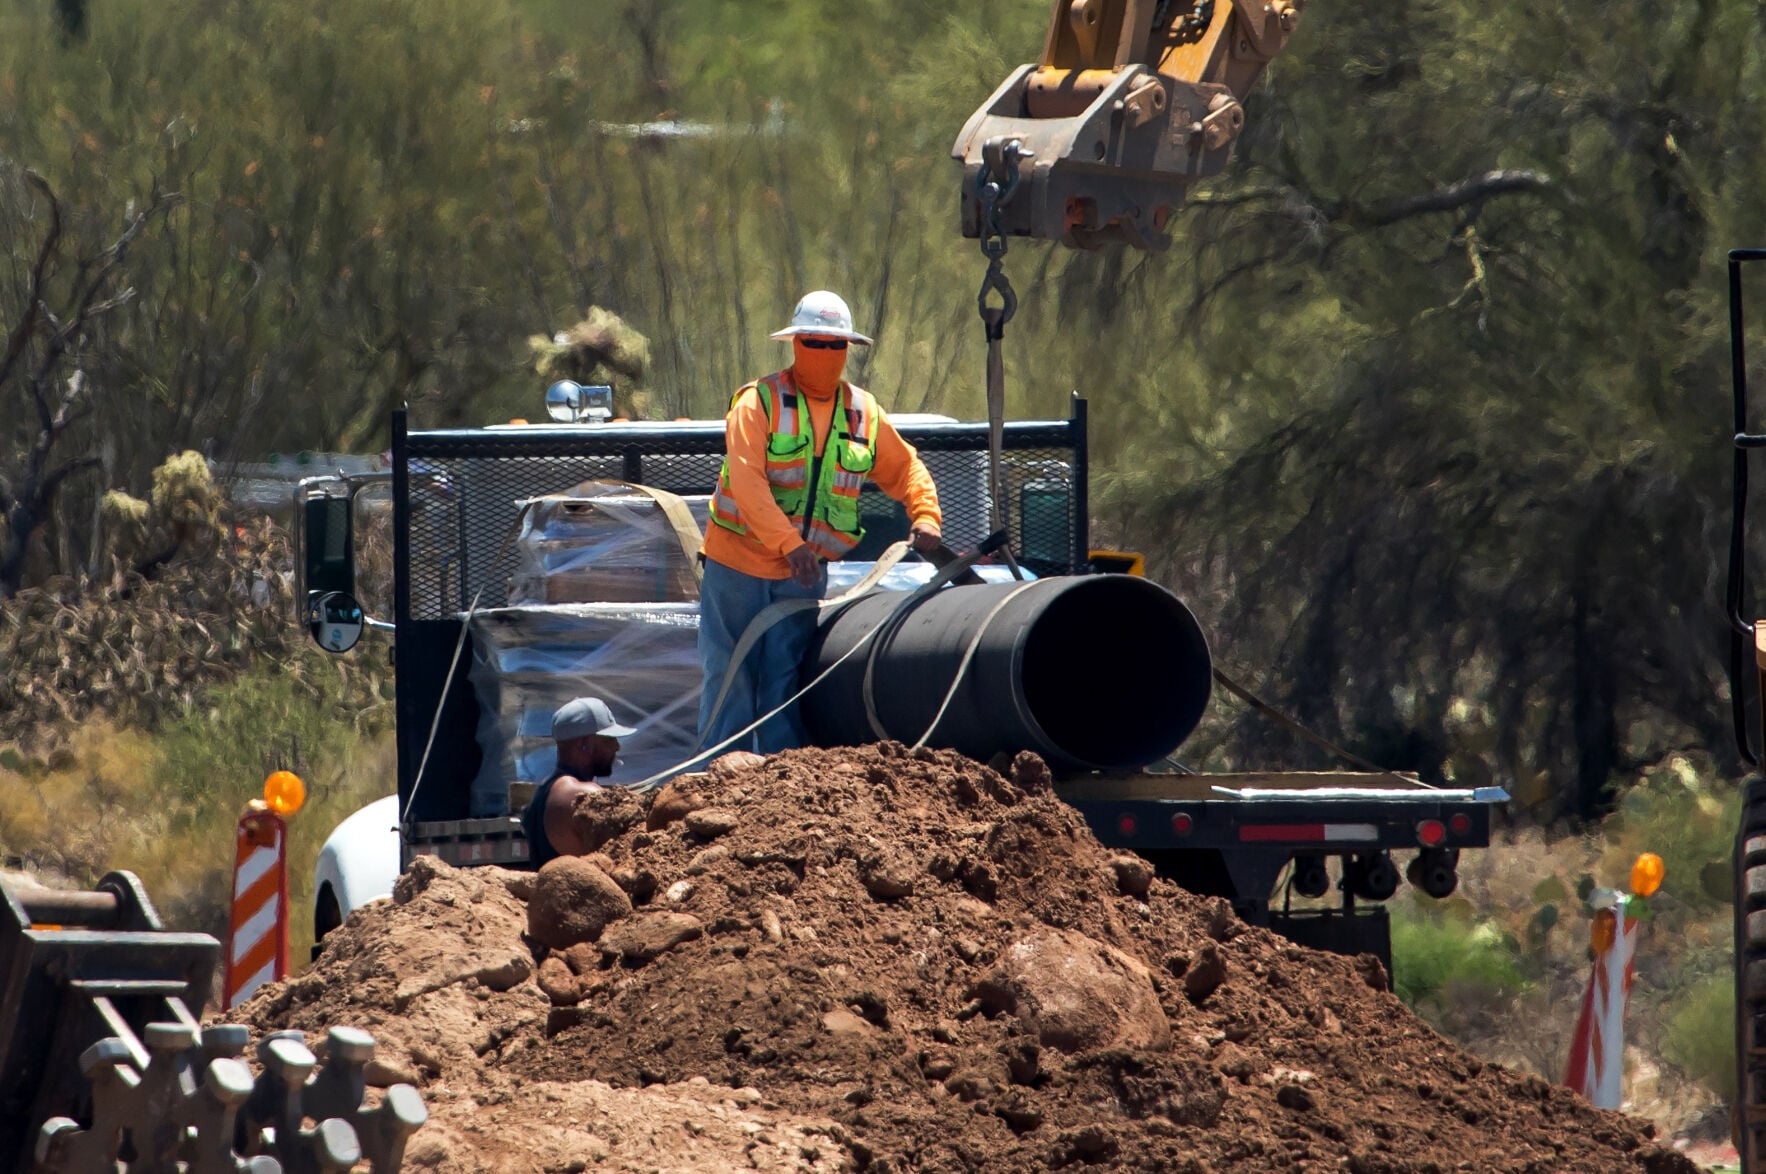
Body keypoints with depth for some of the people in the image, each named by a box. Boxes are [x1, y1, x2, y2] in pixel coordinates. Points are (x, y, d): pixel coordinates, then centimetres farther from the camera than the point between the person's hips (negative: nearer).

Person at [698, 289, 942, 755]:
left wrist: (925, 516, -3)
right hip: (737, 564, -3)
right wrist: (788, 543, -32)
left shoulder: (863, 413, 6)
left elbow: (904, 468, 18)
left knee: (785, 683, 3)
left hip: (803, 576, 3)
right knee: (730, 678, -1)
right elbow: (745, 481, -21)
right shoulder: (758, 402, -10)